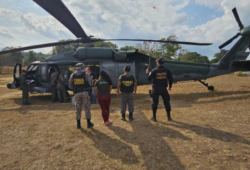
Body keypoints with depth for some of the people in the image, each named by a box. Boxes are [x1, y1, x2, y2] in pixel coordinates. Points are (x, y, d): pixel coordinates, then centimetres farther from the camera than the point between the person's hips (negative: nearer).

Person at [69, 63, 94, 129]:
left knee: (78, 108, 11)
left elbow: (70, 85, 7)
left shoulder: (72, 75, 3)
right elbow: (91, 83, -3)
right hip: (85, 92, -2)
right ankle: (88, 123, 11)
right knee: (87, 108, 6)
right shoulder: (85, 74, -4)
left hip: (77, 93, 2)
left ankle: (78, 124, 16)